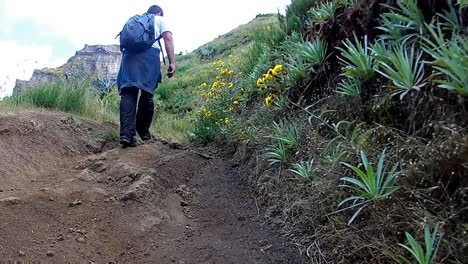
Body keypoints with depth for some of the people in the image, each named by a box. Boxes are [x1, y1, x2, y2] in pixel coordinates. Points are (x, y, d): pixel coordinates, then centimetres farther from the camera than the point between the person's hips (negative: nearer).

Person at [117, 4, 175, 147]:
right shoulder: (160, 20, 24)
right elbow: (168, 39, 7)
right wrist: (172, 62, -1)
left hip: (129, 53, 3)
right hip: (150, 54, -3)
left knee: (128, 93, -9)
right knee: (147, 93, 4)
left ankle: (127, 134, -22)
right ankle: (143, 131, 10)